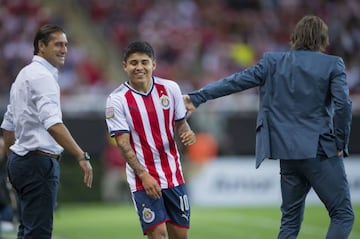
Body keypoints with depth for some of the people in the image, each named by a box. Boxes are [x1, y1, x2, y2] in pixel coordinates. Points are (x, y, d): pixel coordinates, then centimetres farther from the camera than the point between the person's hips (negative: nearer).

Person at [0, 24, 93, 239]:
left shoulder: (25, 74, 18)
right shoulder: (42, 76, -13)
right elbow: (53, 124, -27)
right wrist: (82, 156, -31)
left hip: (20, 159, 10)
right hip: (39, 161, -10)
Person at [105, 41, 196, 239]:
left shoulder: (170, 88, 2)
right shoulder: (117, 100, -8)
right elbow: (123, 143, -11)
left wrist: (187, 133, -10)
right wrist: (144, 175, -20)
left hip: (173, 176, 4)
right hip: (143, 178, -4)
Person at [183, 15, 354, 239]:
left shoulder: (273, 62, 8)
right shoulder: (333, 64, -2)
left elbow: (236, 81, 6)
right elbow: (343, 104, -12)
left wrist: (197, 97, 11)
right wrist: (341, 144, -1)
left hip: (287, 152, 5)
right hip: (321, 151, -5)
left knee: (290, 220, 15)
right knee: (343, 214, 0)